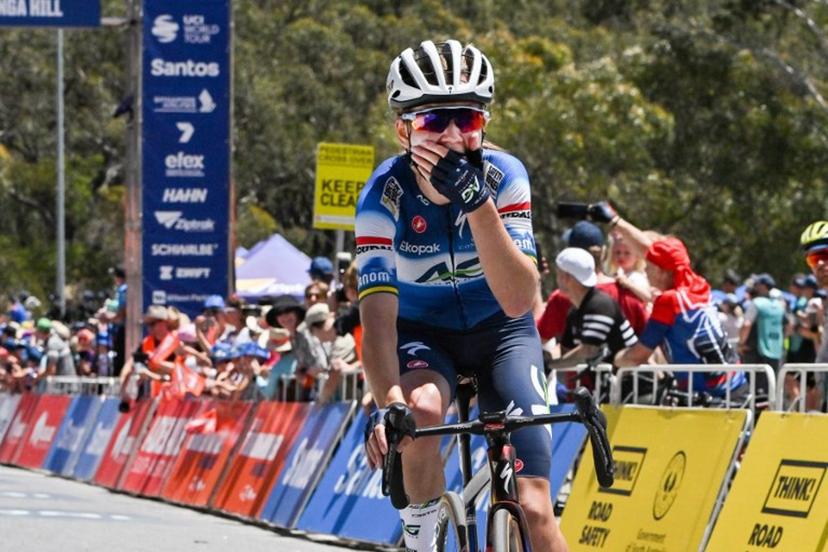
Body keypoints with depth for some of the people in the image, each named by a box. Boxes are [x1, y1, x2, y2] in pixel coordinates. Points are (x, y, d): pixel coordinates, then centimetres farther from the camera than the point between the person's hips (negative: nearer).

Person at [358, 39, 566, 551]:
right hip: (423, 333, -1)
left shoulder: (502, 176, -22)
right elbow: (378, 310, -32)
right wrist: (388, 403, -49)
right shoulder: (386, 194, -24)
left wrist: (476, 202, -44)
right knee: (421, 408, -37)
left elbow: (518, 301, -32)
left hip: (499, 330, 1)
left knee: (533, 506, -15)